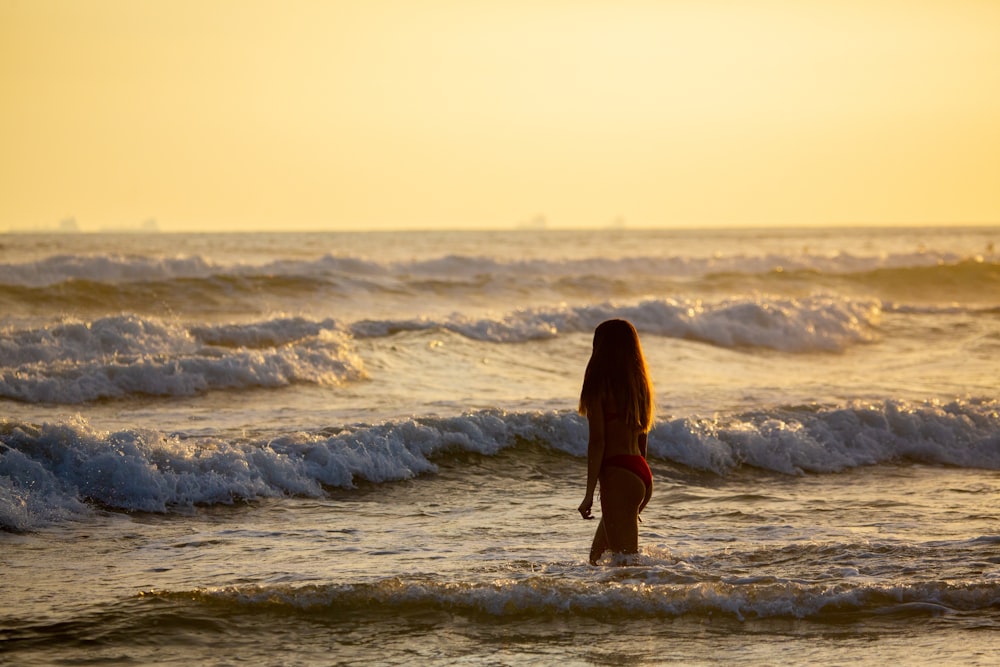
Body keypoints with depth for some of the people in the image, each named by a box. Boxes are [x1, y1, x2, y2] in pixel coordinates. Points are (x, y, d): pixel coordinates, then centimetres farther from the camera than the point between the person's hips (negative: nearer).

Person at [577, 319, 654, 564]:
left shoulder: (599, 385, -10)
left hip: (618, 477, -9)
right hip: (642, 474, 9)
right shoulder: (638, 385, 13)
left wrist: (589, 494, -12)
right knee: (598, 556, 21)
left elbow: (597, 441, -14)